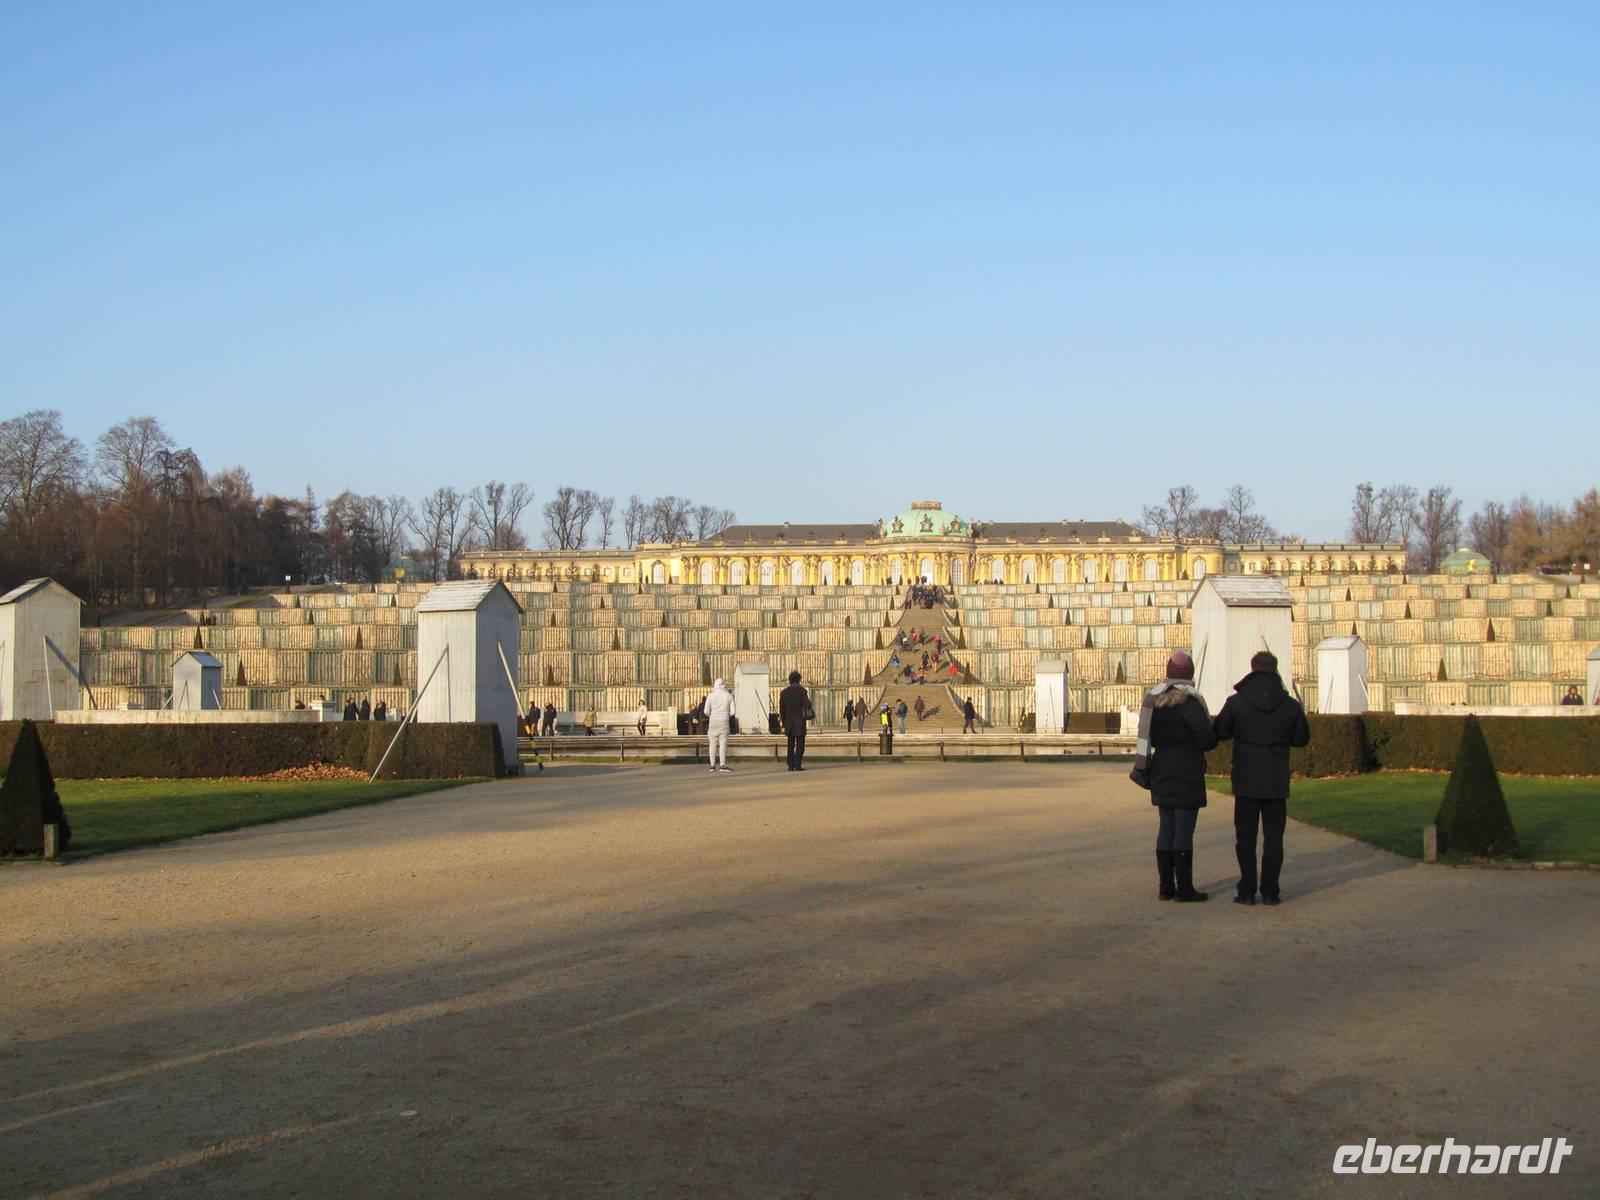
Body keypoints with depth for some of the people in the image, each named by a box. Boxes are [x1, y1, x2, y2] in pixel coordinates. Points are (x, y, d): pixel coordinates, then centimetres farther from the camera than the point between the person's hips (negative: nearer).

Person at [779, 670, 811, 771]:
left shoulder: (783, 692, 5)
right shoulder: (802, 691, -8)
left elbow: (781, 711, 7)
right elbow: (807, 706, -13)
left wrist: (784, 725, 14)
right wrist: (809, 699, 9)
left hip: (789, 723, 4)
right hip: (800, 722, -4)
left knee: (791, 745, 11)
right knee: (800, 745, -1)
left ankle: (791, 766, 8)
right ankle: (797, 765, -8)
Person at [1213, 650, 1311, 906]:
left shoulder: (1236, 702, -8)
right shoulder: (1290, 705, -4)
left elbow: (1220, 732, -1)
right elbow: (1302, 738, 4)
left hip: (1246, 781, -1)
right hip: (1277, 781, 1)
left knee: (1245, 836, 7)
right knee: (1273, 836, 8)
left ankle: (1247, 890, 5)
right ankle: (1270, 890, 6)